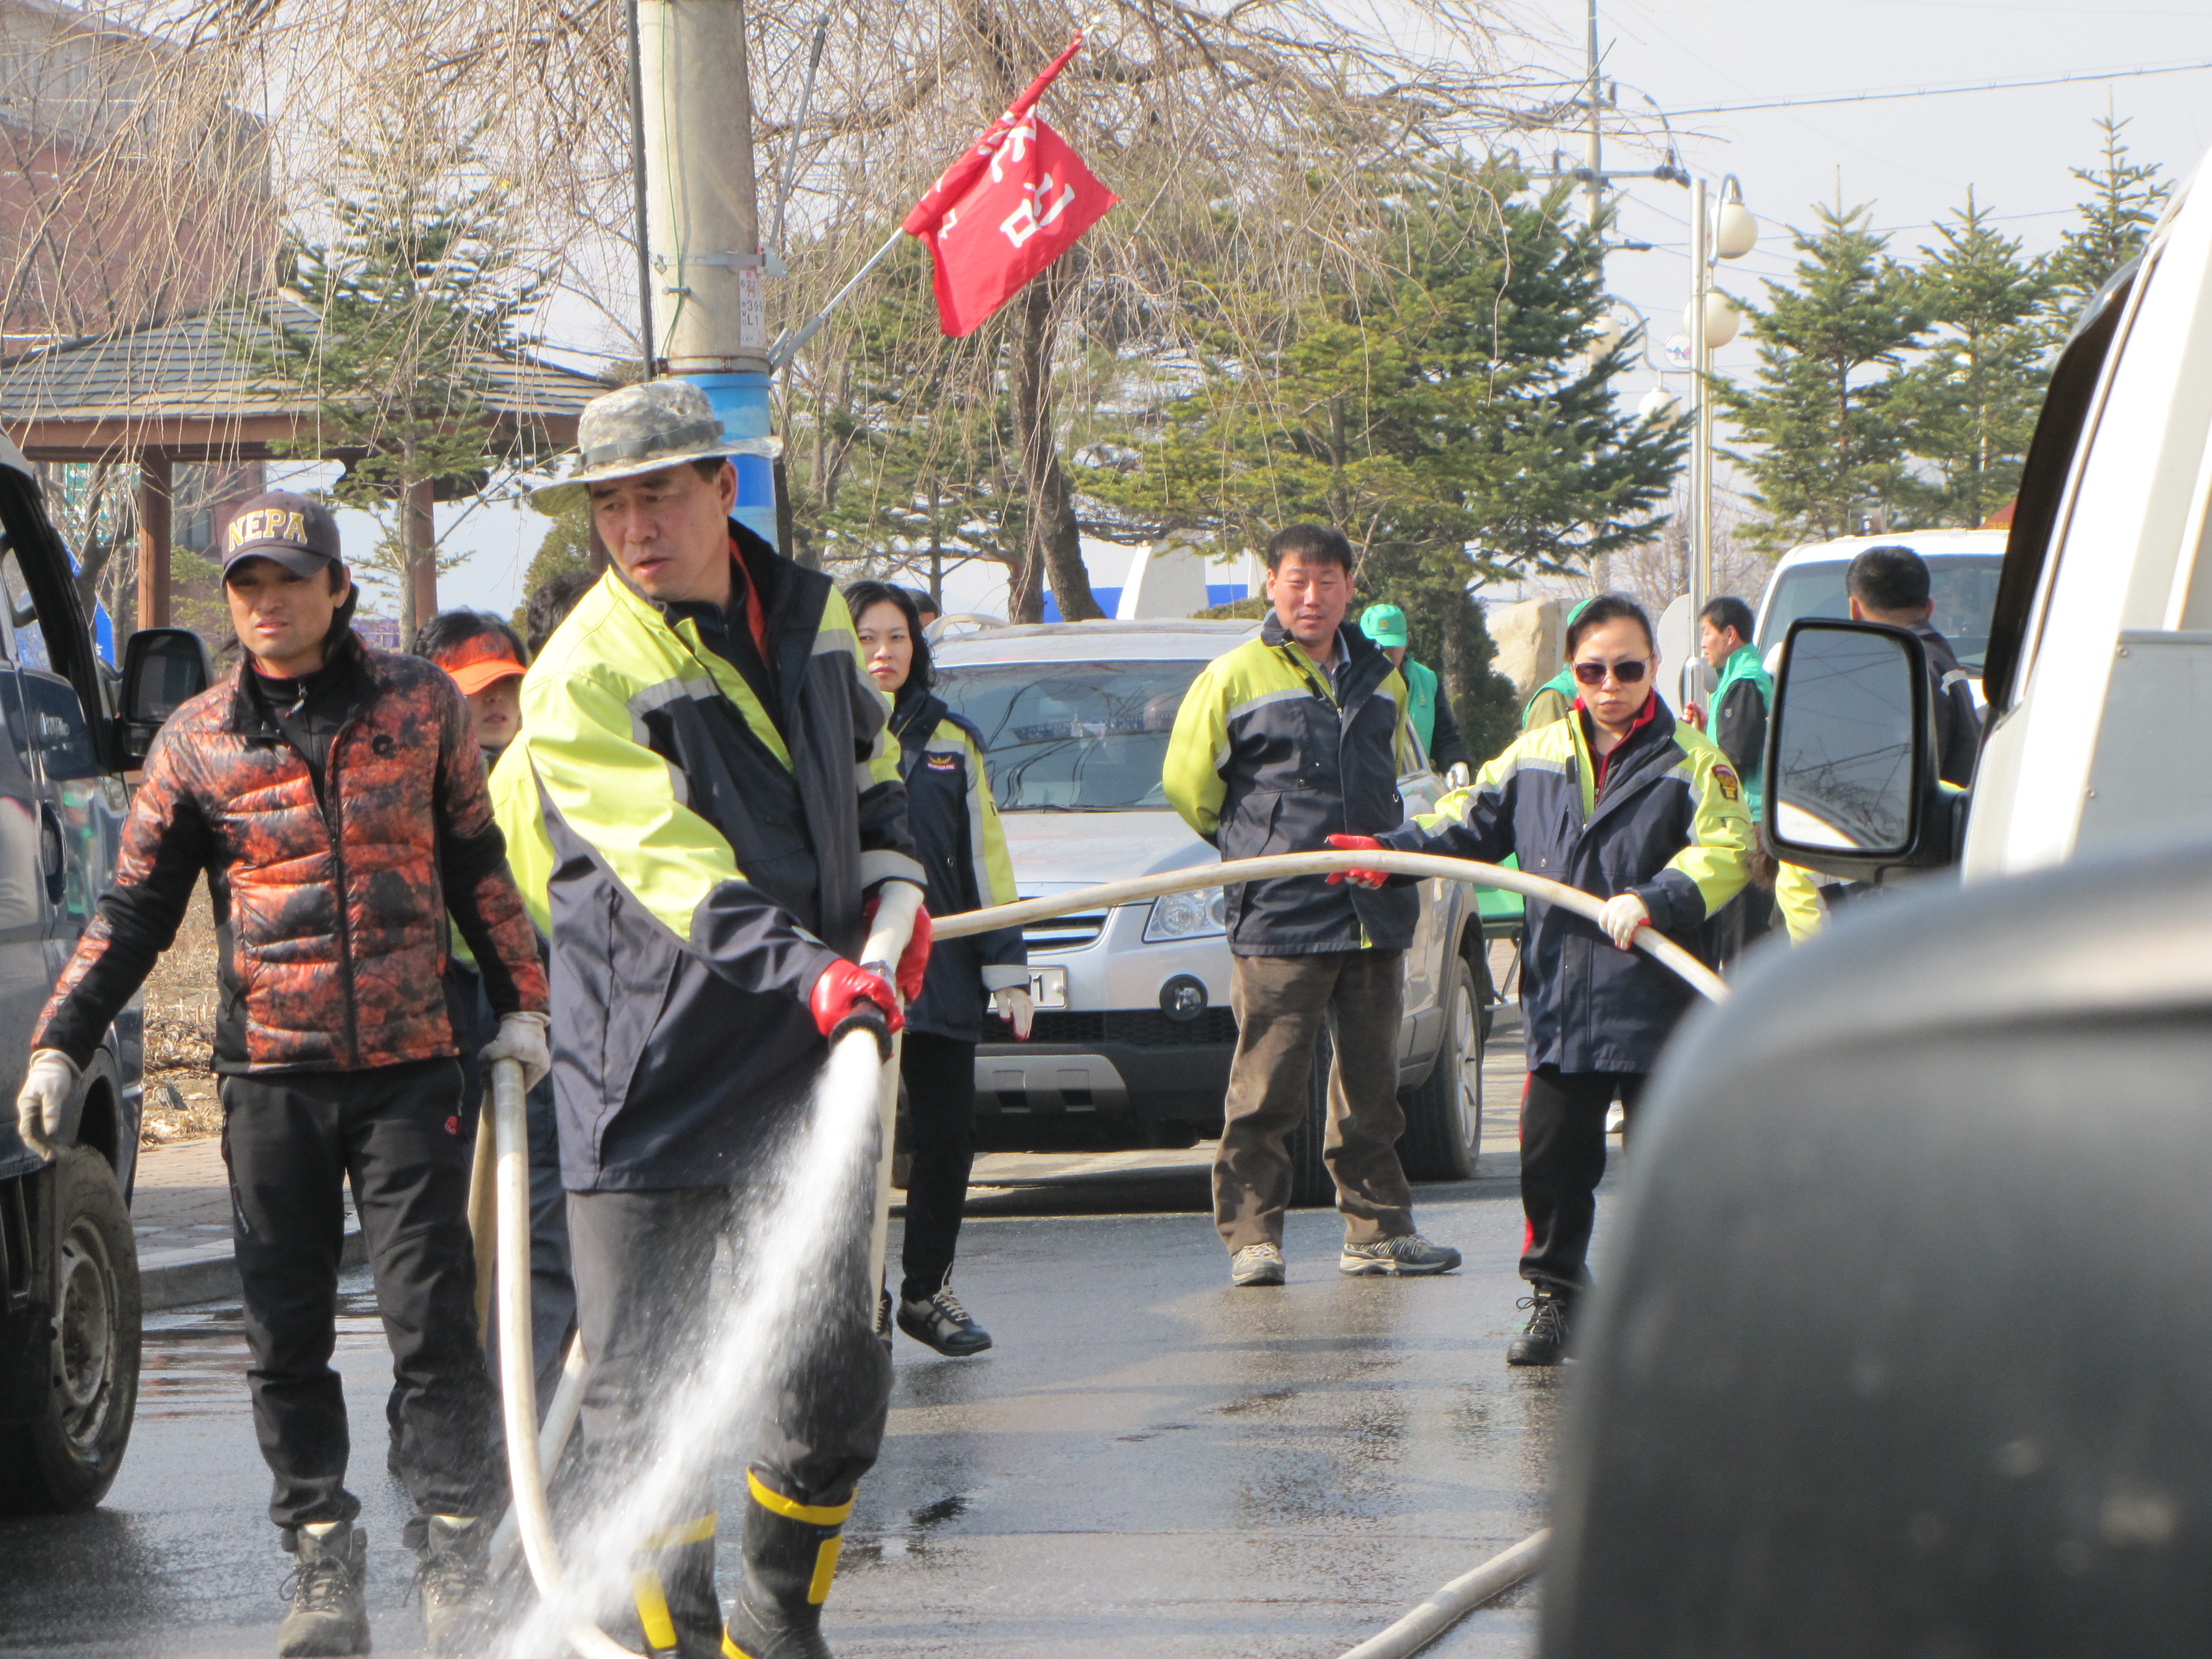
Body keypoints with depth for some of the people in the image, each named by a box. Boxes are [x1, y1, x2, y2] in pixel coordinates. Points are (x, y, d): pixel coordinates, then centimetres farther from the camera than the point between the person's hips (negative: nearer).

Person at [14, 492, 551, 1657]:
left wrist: (519, 1003, 11)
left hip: (409, 1067, -1)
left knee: (431, 1319, -6)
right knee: (286, 1338, 2)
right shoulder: (196, 740, 5)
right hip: (270, 1077, 1)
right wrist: (61, 1042, 1)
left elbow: (475, 863, 15)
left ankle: (454, 1566, -1)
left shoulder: (419, 705, 5)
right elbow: (133, 908, 9)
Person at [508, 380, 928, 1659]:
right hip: (647, 1086, -5)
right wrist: (808, 969, -36)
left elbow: (872, 769, 27)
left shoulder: (812, 617, 7)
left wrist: (890, 886, 10)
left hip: (801, 1072, 5)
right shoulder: (582, 682, -13)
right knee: (647, 1404, -4)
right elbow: (676, 868, -24)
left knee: (836, 1381, 8)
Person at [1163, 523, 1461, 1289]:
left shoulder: (1381, 681, 14)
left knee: (1371, 1083, 9)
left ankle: (1376, 1230, 16)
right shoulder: (1234, 679, -1)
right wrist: (1256, 849, 8)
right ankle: (1251, 1235, -1)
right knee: (1267, 1088, -6)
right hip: (1278, 923, -5)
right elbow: (1187, 786, 4)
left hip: (1374, 912, 5)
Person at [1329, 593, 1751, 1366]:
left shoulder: (1693, 762, -2)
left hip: (1655, 1008, -4)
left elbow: (1725, 853, -14)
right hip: (1559, 1005, 4)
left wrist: (1655, 900, -29)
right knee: (1551, 1160, 4)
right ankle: (1554, 1301, 16)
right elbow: (1472, 821, 21)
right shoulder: (1536, 755, 11)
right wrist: (1394, 850, 6)